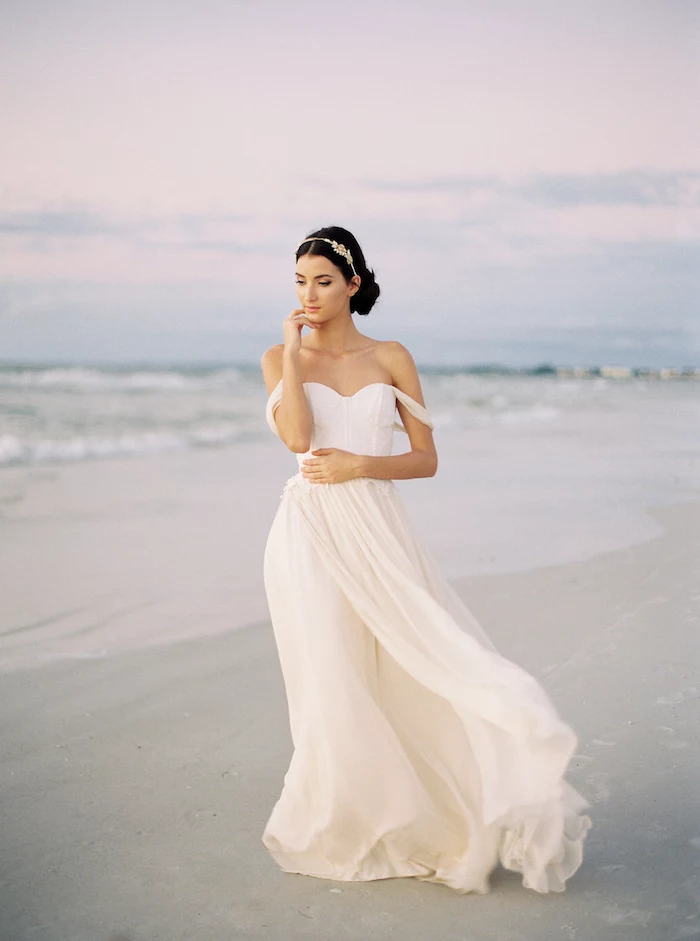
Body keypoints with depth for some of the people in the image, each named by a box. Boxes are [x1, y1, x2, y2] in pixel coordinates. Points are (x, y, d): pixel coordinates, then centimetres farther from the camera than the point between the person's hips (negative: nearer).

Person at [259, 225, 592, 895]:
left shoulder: (391, 357, 8)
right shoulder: (280, 357, 7)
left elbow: (426, 459, 5)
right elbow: (297, 437, -13)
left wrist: (356, 466, -9)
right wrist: (294, 351, -8)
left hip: (377, 529, 1)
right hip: (310, 532, -1)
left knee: (418, 668, -4)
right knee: (334, 686, 0)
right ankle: (341, 827, 20)